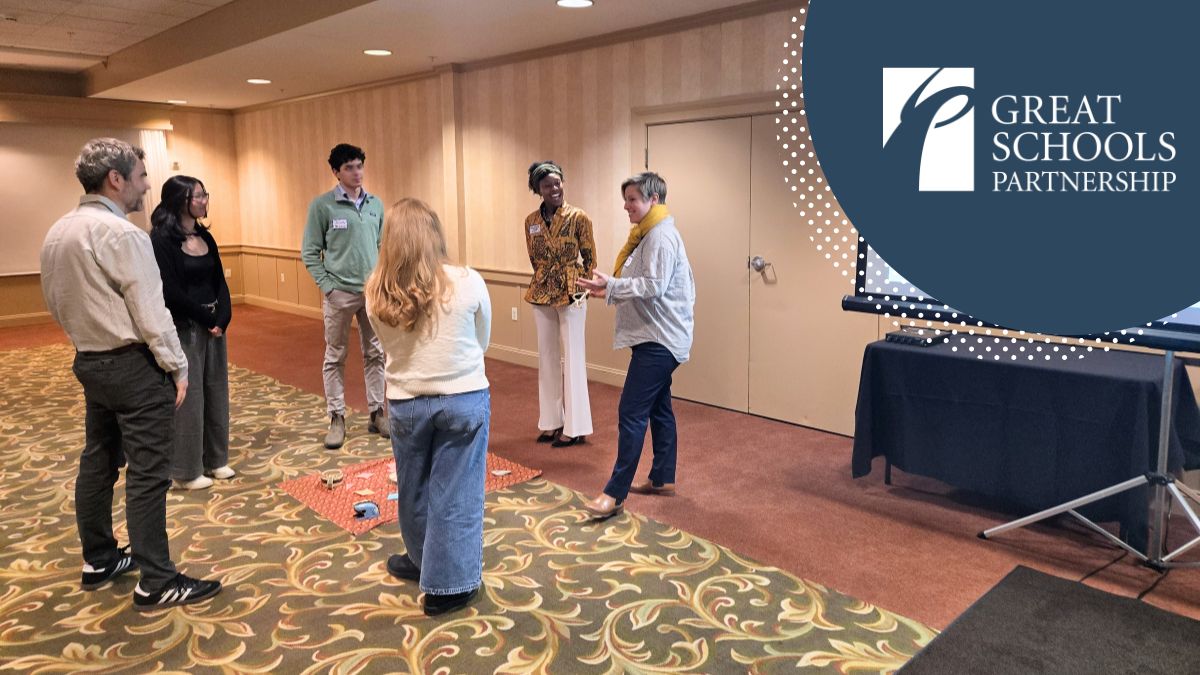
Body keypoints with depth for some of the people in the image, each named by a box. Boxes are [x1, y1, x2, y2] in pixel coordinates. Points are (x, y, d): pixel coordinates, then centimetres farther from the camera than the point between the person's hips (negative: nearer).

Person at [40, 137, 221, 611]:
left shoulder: (57, 233, 8)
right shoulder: (121, 234, -20)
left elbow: (56, 303, 15)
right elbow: (151, 312, -20)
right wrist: (177, 367, -12)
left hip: (89, 362, 9)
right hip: (134, 365, -9)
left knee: (98, 462, 18)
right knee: (147, 475, -3)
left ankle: (98, 561, 32)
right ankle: (157, 583, 4)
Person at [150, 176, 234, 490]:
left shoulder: (205, 237, 9)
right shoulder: (161, 239, -12)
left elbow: (220, 282, 7)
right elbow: (171, 291, -17)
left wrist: (222, 318, -7)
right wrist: (206, 319, -12)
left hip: (214, 326, 7)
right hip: (183, 329, -7)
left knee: (216, 392, 12)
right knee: (188, 397, 0)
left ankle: (215, 459, 25)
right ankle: (187, 470, 13)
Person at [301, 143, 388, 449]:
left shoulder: (375, 204, 7)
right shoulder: (322, 205, -5)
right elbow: (310, 252, -4)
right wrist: (326, 285, -11)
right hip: (339, 293, -4)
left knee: (375, 354, 9)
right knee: (335, 357, 5)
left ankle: (377, 413, 20)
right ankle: (337, 418, 14)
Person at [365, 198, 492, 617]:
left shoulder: (376, 293, -9)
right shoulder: (467, 283, -15)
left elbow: (388, 347, 1)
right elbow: (482, 342, -1)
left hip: (406, 402, 3)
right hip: (464, 399, -2)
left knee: (413, 489, 22)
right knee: (455, 494, 9)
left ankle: (421, 562, 44)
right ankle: (447, 587, 20)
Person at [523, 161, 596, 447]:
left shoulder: (578, 217, -9)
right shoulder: (531, 221, 4)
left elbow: (590, 258, -3)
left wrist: (578, 288, -1)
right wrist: (546, 281, 13)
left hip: (571, 295, -5)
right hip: (541, 296, 5)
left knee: (572, 359, 0)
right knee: (547, 358, 11)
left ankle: (574, 427, 9)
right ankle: (552, 421, 23)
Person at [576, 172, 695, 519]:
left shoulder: (660, 236, -15)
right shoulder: (649, 235, 17)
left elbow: (655, 286, -24)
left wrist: (612, 285, -21)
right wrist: (612, 291, 8)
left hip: (658, 339, -11)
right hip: (658, 337, 11)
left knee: (631, 413, -10)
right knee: (658, 409, 16)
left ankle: (615, 493, -6)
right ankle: (663, 478, 26)